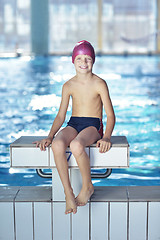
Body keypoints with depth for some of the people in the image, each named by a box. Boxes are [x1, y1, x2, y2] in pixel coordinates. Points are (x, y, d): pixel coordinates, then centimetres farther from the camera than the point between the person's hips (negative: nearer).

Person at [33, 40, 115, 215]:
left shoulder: (99, 84, -3)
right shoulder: (68, 86, 7)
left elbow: (110, 115, -4)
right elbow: (60, 116, 9)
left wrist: (106, 136, -21)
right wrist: (49, 136, -6)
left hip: (93, 126, -3)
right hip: (73, 124, 3)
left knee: (76, 145, -38)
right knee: (57, 144, -33)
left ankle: (87, 186, -12)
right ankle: (68, 193, -23)